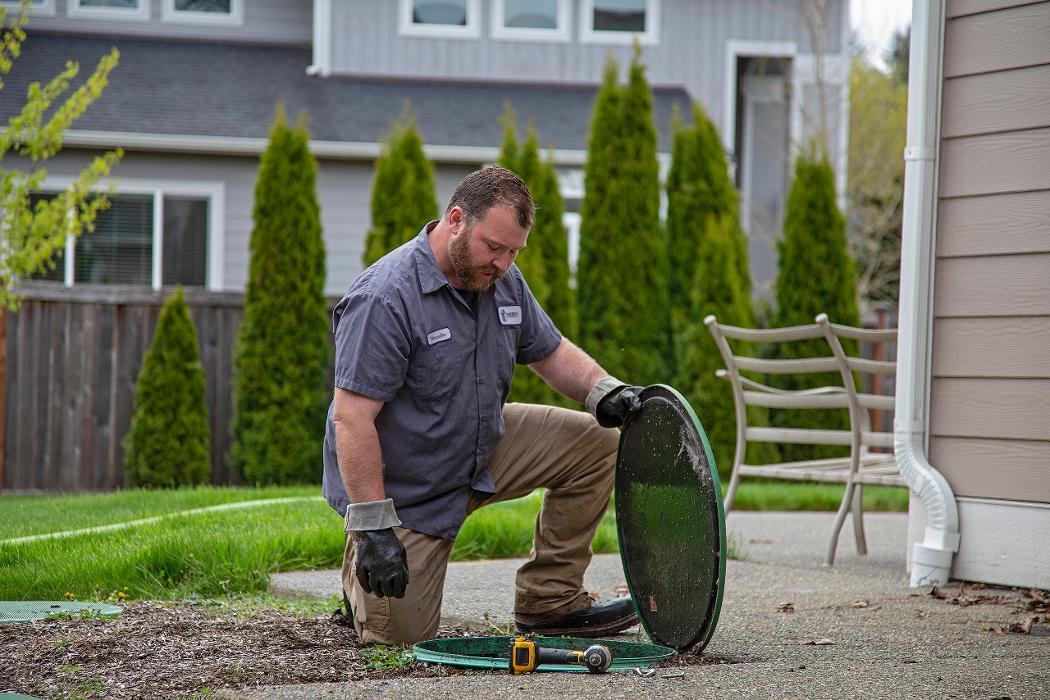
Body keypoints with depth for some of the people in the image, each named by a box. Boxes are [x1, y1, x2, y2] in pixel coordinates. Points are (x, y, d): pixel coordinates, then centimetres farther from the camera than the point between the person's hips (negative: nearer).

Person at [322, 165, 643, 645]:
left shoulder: (503, 281, -2)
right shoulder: (384, 299, -28)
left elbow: (550, 353, 13)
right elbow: (352, 418, -30)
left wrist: (605, 392, -9)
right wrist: (374, 528, -32)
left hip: (481, 452, 8)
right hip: (405, 491, -7)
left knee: (597, 442, -4)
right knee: (399, 635, -11)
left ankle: (548, 601, 4)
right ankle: (360, 569, 24)